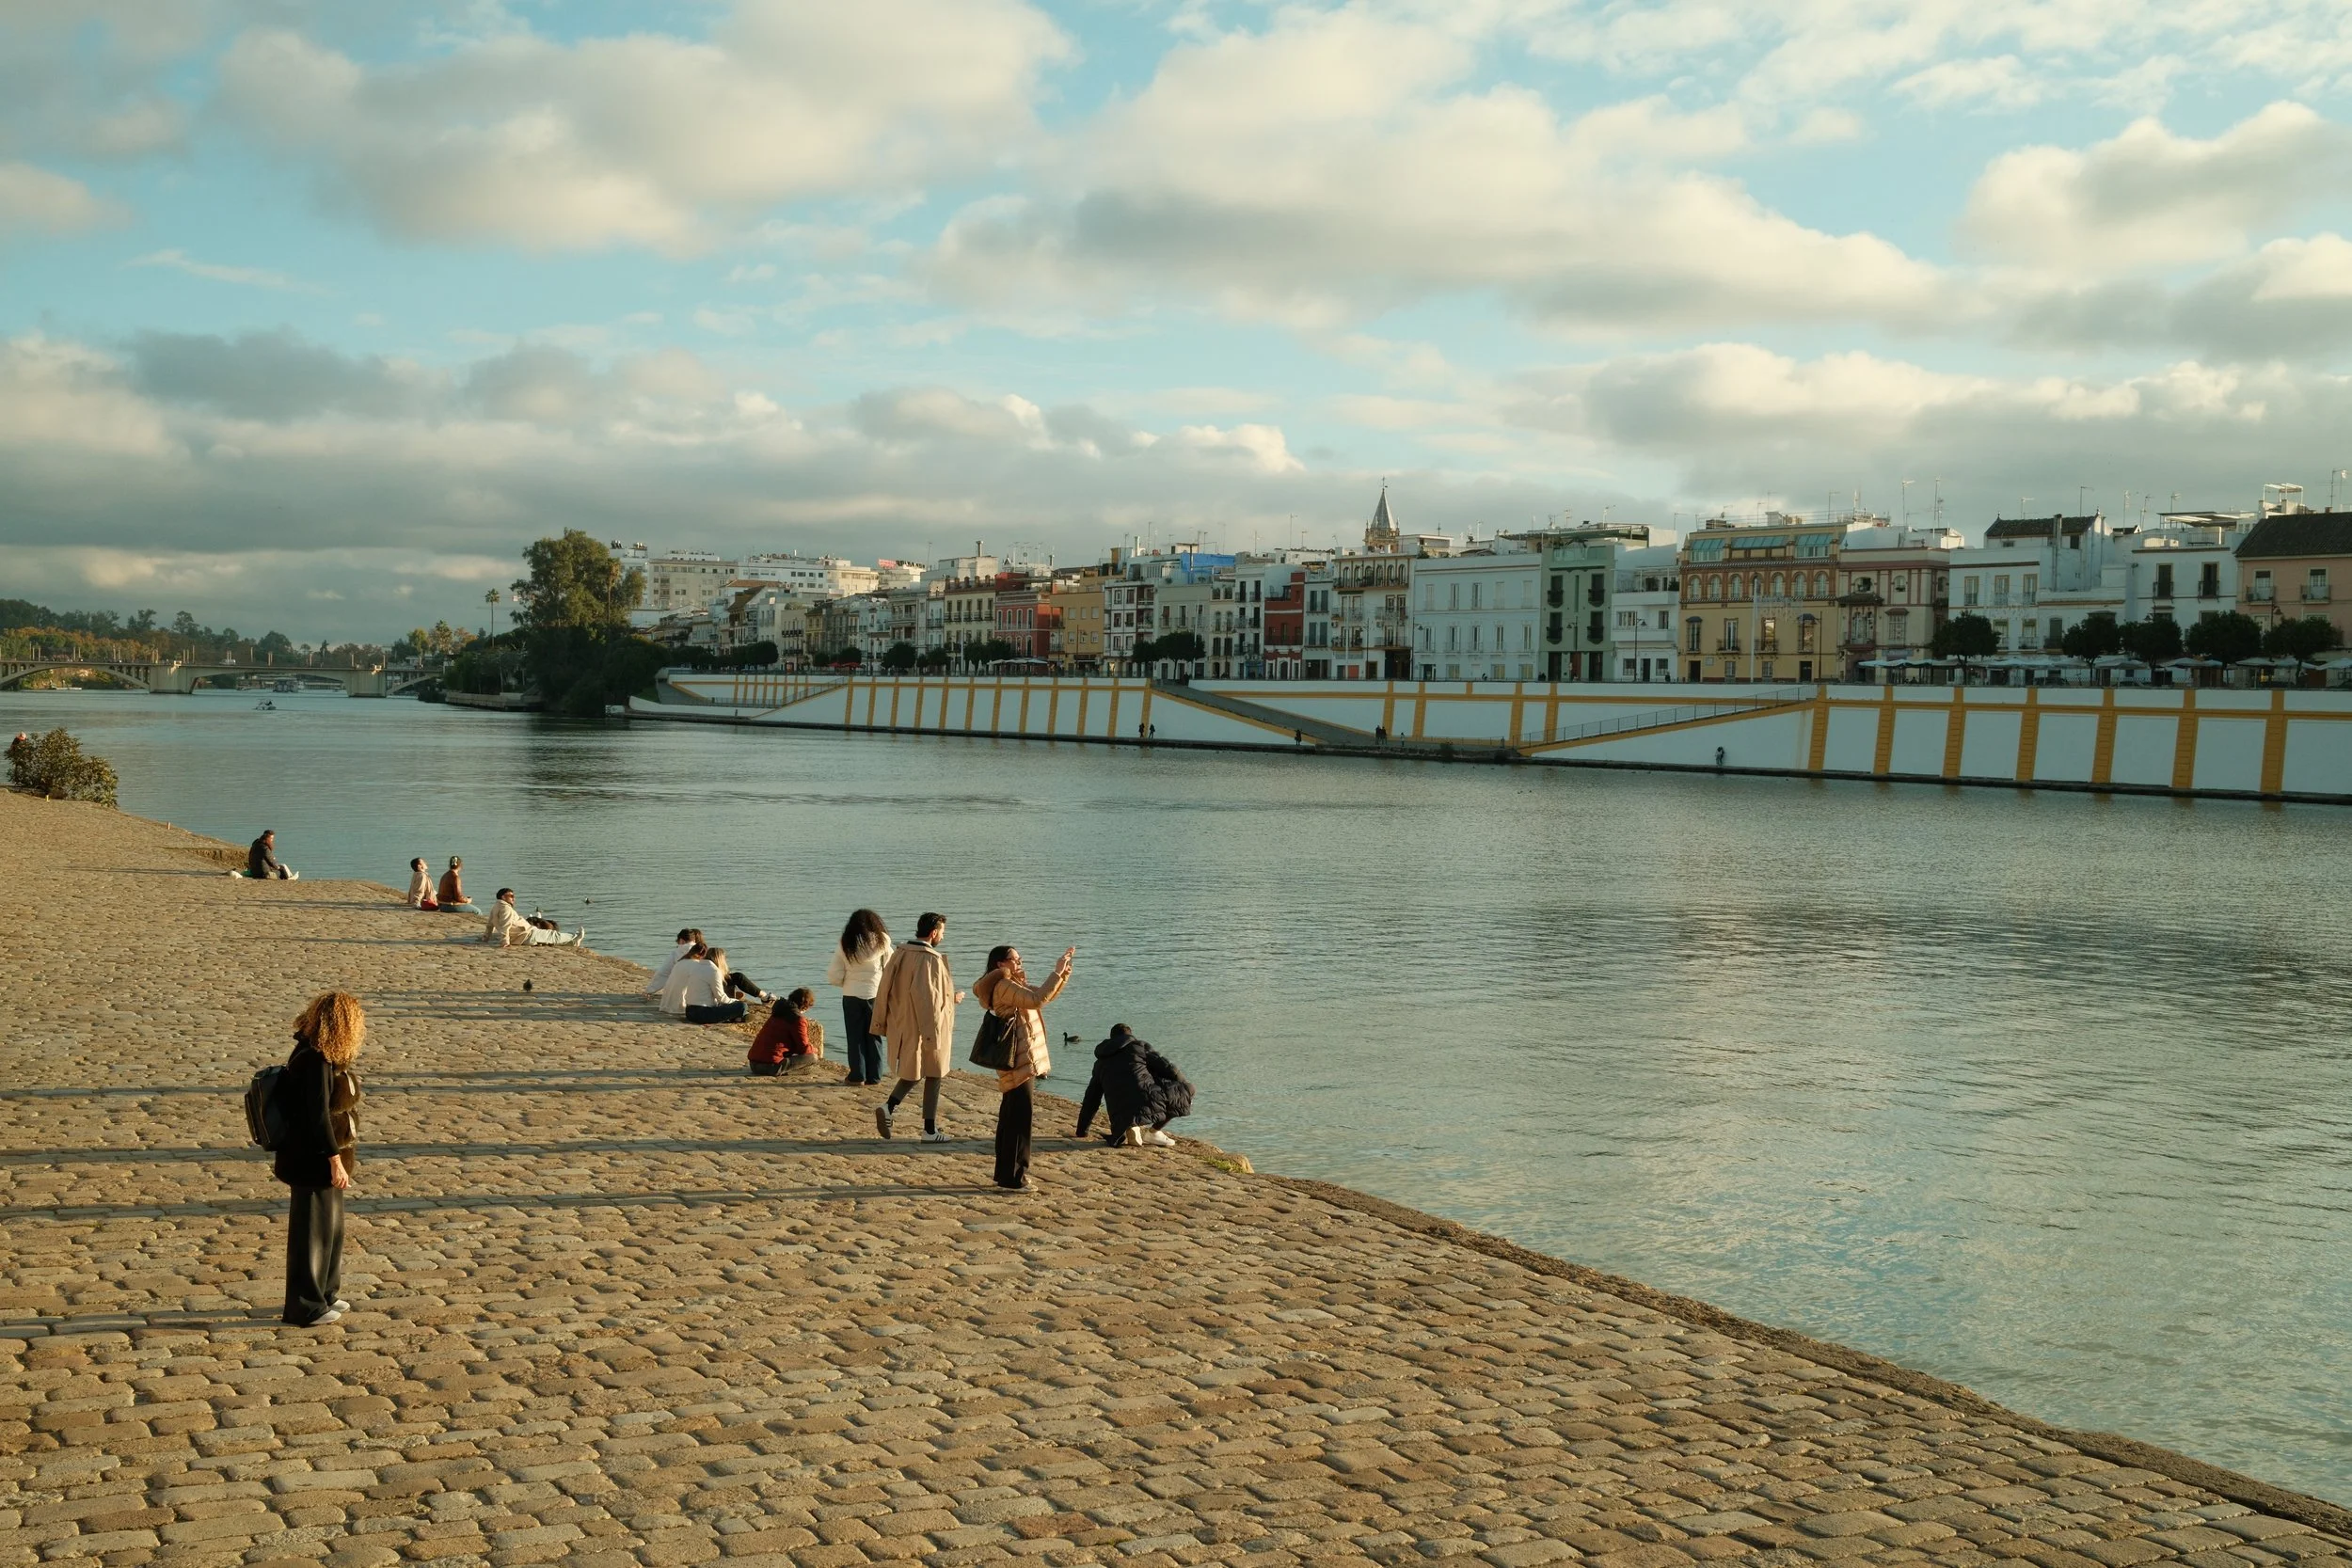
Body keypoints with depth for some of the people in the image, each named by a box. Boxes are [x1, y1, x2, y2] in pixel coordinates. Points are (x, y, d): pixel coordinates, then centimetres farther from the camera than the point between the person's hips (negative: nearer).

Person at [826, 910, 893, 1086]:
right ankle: (874, 1076, 11)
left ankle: (857, 1076, 8)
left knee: (855, 1037, 9)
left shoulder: (845, 945, -3)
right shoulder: (882, 942, -4)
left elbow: (834, 977, -2)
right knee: (874, 1037, 10)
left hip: (851, 996, 0)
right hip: (875, 995, 0)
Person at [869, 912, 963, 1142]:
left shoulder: (899, 955, 4)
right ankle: (930, 1130, 12)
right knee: (932, 1076, 7)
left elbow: (885, 989, 8)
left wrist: (882, 1023, 15)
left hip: (902, 1027, 7)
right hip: (927, 1028, -7)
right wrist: (952, 998, -14)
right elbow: (926, 995, -26)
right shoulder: (931, 959, -18)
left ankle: (888, 1106, -2)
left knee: (912, 1073, 21)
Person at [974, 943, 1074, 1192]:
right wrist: (1058, 970, -25)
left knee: (1010, 1117, 14)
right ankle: (1013, 1177, -3)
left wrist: (1065, 969, 5)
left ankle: (1006, 1173, 22)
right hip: (1018, 1062, -11)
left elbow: (1048, 993, 20)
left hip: (1022, 1062, 11)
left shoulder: (1014, 986, 18)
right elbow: (1038, 999, -29)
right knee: (1020, 1117, -7)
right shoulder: (1004, 987, -15)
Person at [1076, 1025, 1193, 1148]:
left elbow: (1091, 1098, 30)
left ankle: (1130, 1130, 5)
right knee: (1188, 1090, 14)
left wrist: (1081, 1132, 36)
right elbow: (1167, 1068, 9)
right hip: (1148, 1102, -5)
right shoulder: (1140, 1045, 17)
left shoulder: (1100, 1063, 28)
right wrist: (1184, 1086, 25)